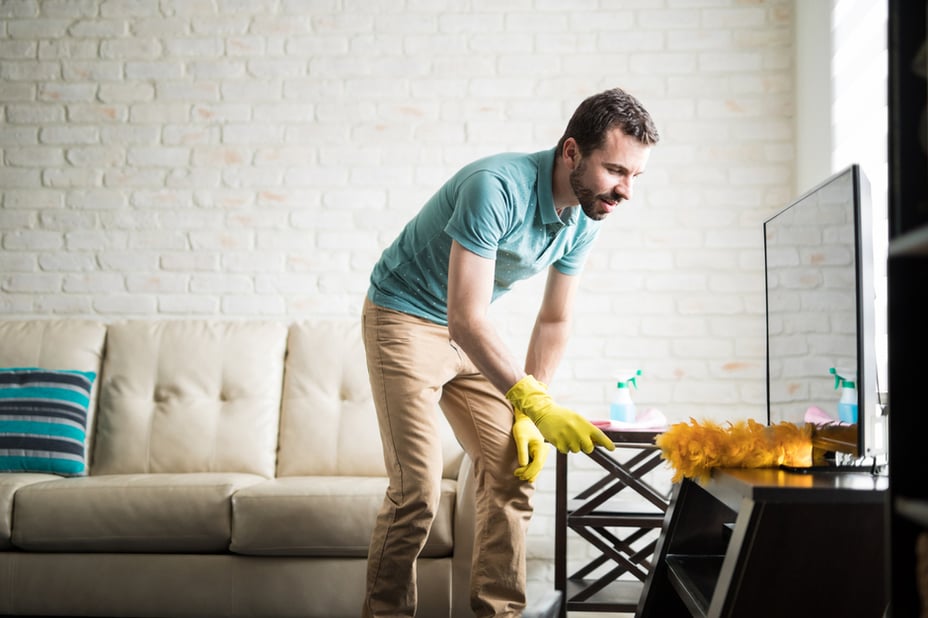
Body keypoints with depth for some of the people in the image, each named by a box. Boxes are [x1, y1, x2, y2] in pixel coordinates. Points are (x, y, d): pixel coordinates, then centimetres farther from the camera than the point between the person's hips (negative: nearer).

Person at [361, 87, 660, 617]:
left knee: (514, 472, 0)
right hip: (405, 317, -7)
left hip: (471, 334, 7)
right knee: (418, 489, -13)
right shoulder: (497, 187, -31)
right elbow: (466, 318, -35)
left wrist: (529, 416, -4)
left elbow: (554, 321, 2)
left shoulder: (586, 216, -7)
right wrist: (536, 405, -43)